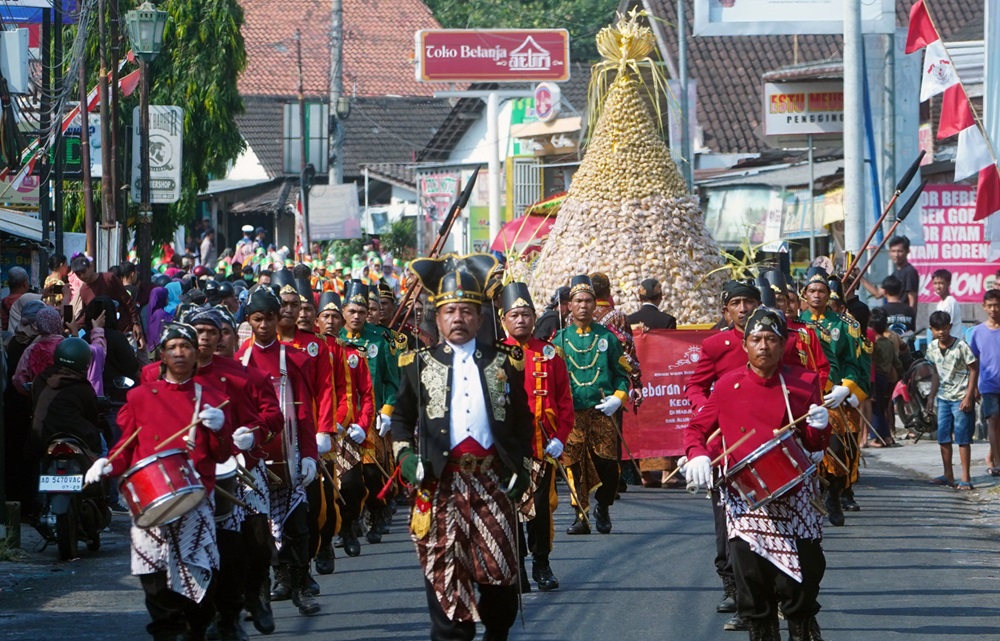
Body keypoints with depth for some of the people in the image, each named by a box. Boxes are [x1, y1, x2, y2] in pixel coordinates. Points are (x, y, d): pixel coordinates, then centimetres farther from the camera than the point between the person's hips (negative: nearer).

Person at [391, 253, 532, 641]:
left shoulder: (504, 363, 11)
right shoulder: (420, 364, 9)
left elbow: (522, 420, 14)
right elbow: (402, 418, 12)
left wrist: (522, 466, 5)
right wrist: (405, 455, -4)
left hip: (493, 477, 1)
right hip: (441, 479, -1)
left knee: (500, 567, 3)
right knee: (444, 568, -2)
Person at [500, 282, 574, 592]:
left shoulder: (550, 354, 8)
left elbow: (564, 399, 8)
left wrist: (560, 437, -1)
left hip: (542, 446, 1)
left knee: (542, 505, 4)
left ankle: (541, 564, 17)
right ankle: (515, 567, 9)